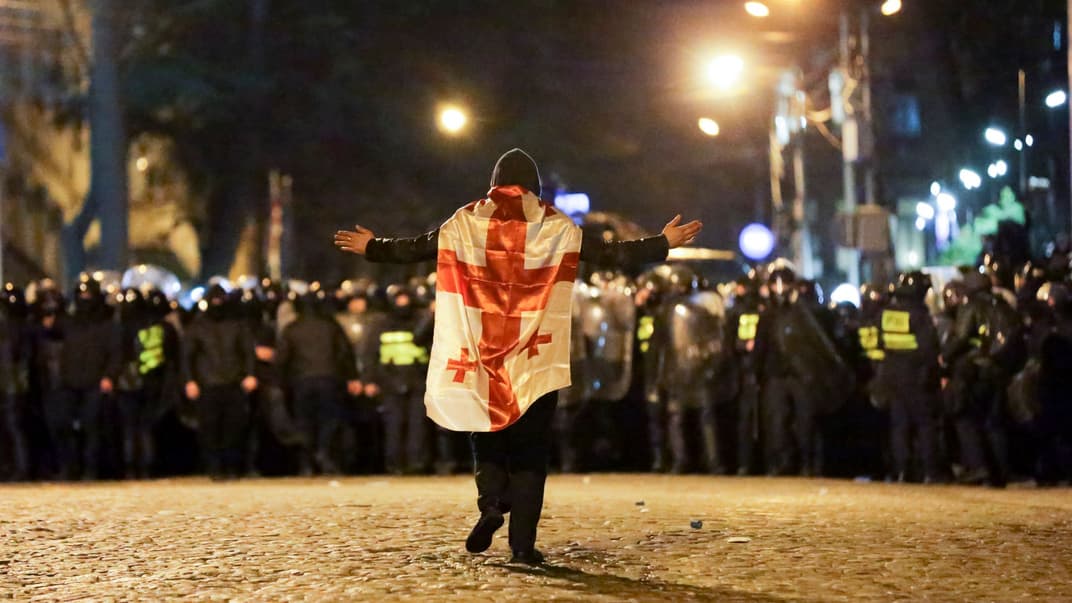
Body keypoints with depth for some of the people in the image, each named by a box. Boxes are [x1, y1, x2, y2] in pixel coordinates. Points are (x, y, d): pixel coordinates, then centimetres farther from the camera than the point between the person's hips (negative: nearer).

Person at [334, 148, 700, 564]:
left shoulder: (467, 221, 5)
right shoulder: (555, 226, 1)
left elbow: (415, 248, 10)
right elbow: (608, 253, -2)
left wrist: (371, 248, 26)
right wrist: (663, 245, 6)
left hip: (482, 355, 1)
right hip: (536, 359, -1)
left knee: (487, 435, 16)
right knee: (530, 448, 3)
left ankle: (491, 503, -11)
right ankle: (523, 542, -2)